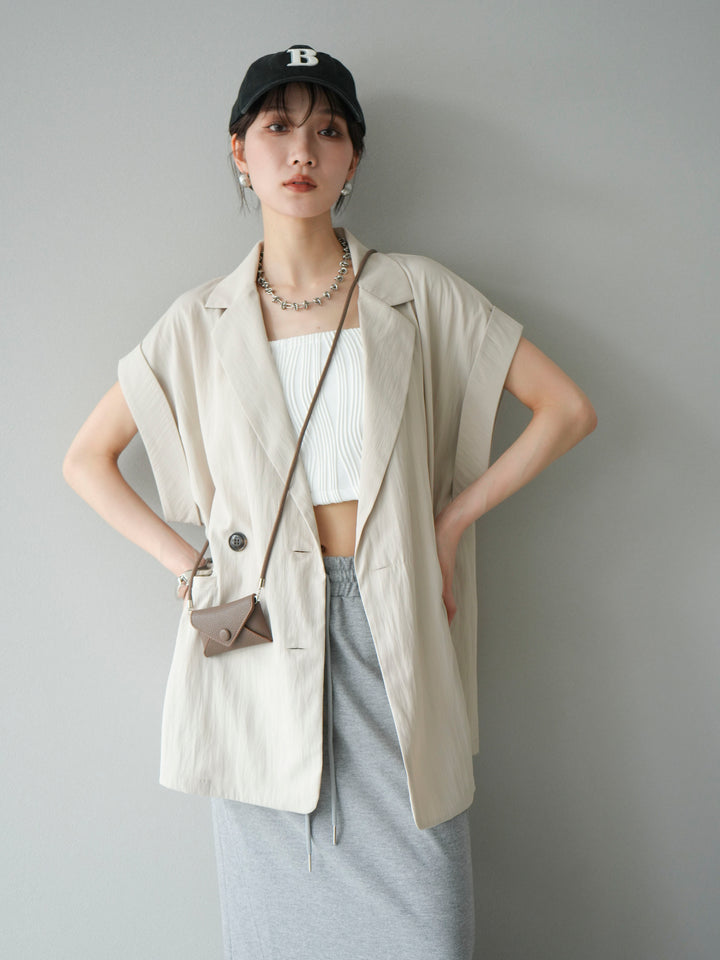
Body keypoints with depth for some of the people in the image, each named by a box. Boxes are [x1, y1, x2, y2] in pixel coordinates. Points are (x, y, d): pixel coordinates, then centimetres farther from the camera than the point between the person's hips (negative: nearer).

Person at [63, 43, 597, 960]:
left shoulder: (416, 292, 2)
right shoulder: (200, 322, 5)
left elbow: (567, 409, 4)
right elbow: (86, 459, 12)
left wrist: (453, 520, -1)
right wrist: (188, 561, 2)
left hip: (389, 628, 0)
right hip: (261, 635, 1)